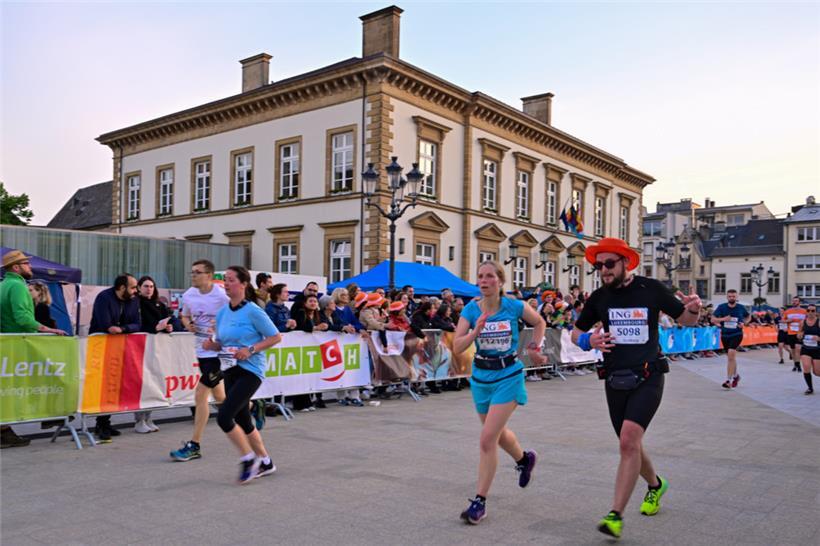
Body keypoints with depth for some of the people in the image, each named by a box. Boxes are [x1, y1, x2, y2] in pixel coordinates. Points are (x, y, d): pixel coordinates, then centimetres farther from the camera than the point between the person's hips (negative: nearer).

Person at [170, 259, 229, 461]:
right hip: (201, 349, 7)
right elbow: (185, 315, 20)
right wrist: (188, 324, -1)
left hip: (217, 351, -7)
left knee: (200, 395, -7)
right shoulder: (188, 295, 2)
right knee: (219, 396, 16)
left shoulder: (221, 296, -16)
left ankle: (194, 446, 8)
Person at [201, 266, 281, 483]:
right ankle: (265, 462, 32)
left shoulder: (253, 311, -12)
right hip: (230, 370, 8)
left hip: (250, 370, -8)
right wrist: (211, 344, -4)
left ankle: (248, 459, 5)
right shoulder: (222, 313, 7)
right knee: (242, 419, 14)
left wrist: (251, 350, -18)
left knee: (224, 416, -16)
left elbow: (276, 337, -9)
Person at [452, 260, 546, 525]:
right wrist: (476, 331, -28)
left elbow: (539, 323, 10)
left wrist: (534, 348, 4)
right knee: (497, 433, 23)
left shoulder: (514, 306, -11)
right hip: (481, 377, 4)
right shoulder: (471, 309, -7)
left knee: (487, 439, -13)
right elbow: (457, 347, -14)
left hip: (508, 376, -4)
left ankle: (480, 501, 0)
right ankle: (525, 458, 55)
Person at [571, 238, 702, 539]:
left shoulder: (651, 289, -6)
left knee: (629, 439, -21)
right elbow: (575, 332, 11)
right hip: (615, 380, 4)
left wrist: (693, 309, -17)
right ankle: (655, 484, 46)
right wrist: (588, 340, -13)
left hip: (647, 378, -4)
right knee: (630, 445, 16)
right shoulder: (599, 297, 1)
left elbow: (685, 320, 7)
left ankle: (616, 515, -16)